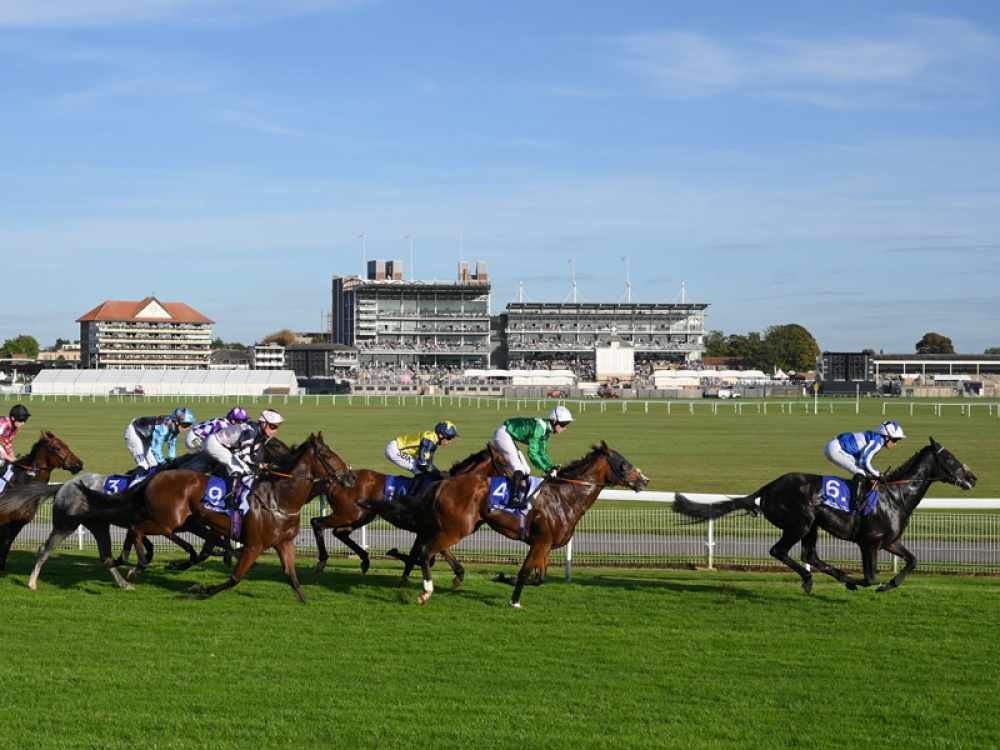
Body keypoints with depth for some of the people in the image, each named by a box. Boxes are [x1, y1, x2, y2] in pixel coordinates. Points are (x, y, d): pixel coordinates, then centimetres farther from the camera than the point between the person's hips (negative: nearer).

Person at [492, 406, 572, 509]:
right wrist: (545, 469, -26)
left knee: (526, 470, 9)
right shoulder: (538, 427, -26)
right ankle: (513, 499, -18)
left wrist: (552, 467, -4)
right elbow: (532, 453, -28)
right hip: (503, 435, -10)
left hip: (509, 438, 10)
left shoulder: (546, 431, 3)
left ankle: (522, 499, 12)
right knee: (519, 469, -16)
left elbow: (542, 453, 9)